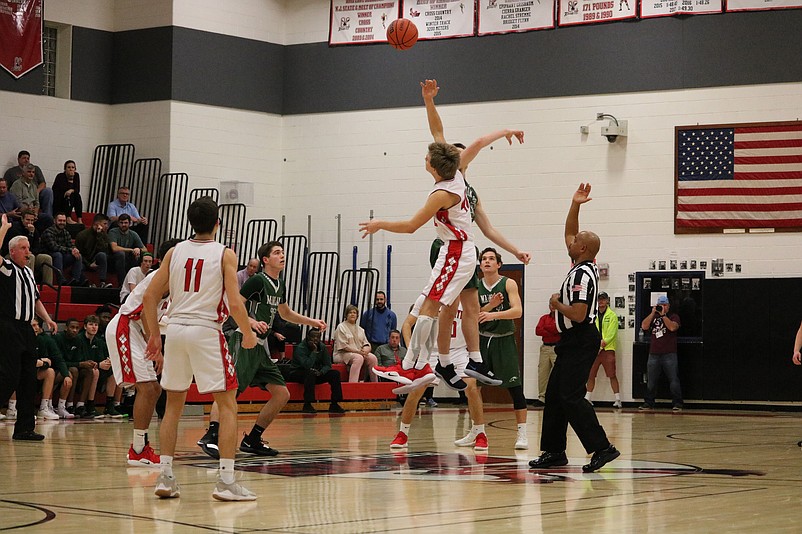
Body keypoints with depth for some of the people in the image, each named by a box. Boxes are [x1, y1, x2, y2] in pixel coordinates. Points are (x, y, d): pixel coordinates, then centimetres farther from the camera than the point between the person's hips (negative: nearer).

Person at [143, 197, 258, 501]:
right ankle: (226, 481, -5)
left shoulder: (175, 252, 10)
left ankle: (165, 477, 13)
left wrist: (154, 336, 16)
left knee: (174, 404, 16)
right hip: (206, 330, -4)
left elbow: (149, 297, 7)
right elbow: (235, 303, -10)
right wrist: (248, 334, 6)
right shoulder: (225, 254, -2)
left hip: (174, 328, 5)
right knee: (228, 405, 2)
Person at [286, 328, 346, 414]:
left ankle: (334, 404, -12)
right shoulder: (300, 348, -19)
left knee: (335, 374, -13)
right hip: (297, 374, -6)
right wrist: (314, 351, -27)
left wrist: (320, 372, -23)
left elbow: (328, 365, -2)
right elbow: (307, 365, -30)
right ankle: (307, 405, -37)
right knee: (311, 373, -38)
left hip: (316, 373, 6)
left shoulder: (322, 347, 0)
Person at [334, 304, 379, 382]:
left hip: (360, 353, 6)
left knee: (373, 358, -21)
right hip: (343, 354, -6)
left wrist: (366, 349, -11)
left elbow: (366, 343, 15)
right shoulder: (341, 327, -1)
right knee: (358, 358, -37)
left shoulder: (360, 329, 21)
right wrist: (358, 351, -17)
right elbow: (343, 346, -11)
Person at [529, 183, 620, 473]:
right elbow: (569, 232, 24)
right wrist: (574, 205, 16)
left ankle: (602, 447, -17)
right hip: (573, 341, 10)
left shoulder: (582, 275, -17)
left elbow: (578, 315, -25)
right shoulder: (583, 267, 11)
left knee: (571, 397, -14)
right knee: (554, 395, 11)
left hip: (580, 340, -10)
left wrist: (557, 304, -9)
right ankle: (554, 451, 15)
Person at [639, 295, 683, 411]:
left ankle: (677, 404, -2)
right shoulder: (653, 316, 17)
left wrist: (663, 315, -13)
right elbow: (644, 326, 1)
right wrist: (653, 313, -4)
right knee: (650, 382, 7)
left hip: (669, 354, -4)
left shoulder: (674, 316, 5)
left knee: (673, 380, -5)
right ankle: (648, 403, 15)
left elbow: (672, 327, -15)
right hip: (654, 354, 4)